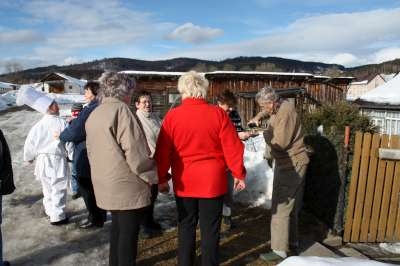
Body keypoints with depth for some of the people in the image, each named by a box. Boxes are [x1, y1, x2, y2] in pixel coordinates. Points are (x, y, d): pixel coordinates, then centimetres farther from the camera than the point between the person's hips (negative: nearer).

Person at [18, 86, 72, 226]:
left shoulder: (39, 124, 0)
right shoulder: (62, 123, -13)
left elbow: (29, 142, 5)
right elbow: (69, 142, -12)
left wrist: (29, 157, 21)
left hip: (42, 160, 5)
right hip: (58, 160, -5)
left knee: (47, 188, 19)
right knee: (58, 189, 4)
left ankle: (50, 211, 33)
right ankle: (57, 216, 10)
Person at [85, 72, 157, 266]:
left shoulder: (94, 114, 12)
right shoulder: (121, 110, -16)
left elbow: (91, 151, 19)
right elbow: (135, 152, -21)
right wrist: (153, 176, -9)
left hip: (107, 184, 9)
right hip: (127, 185, -9)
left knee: (118, 227, 22)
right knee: (128, 232, 4)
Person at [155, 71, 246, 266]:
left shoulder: (172, 116, -6)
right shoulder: (218, 114, -8)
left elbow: (162, 152, -2)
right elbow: (233, 148, -7)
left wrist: (162, 178, 9)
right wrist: (239, 174, 5)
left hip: (183, 182, 2)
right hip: (213, 181, -1)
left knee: (186, 226, 17)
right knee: (210, 229, 11)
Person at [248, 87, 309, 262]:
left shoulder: (286, 111, -21)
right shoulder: (278, 108, 7)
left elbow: (280, 142, -26)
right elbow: (267, 111, 32)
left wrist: (265, 134, -9)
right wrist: (258, 117, 13)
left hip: (291, 165, -10)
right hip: (287, 163, 10)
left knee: (281, 207, -5)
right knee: (291, 205, 18)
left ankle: (279, 250, 3)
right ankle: (292, 241, 31)